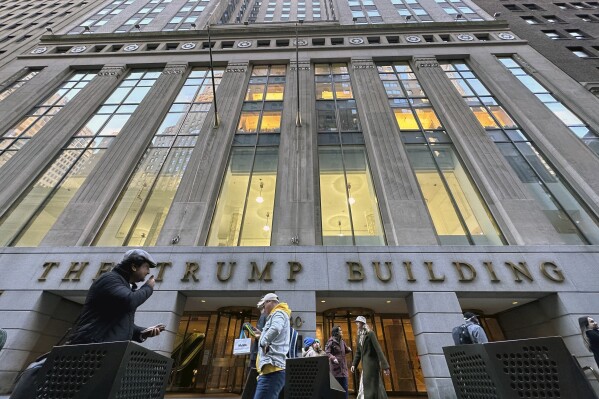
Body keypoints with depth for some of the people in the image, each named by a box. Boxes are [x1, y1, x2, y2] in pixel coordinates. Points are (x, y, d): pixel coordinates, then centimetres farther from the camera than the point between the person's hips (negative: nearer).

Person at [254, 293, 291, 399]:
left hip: (272, 369, -10)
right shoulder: (276, 315, 26)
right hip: (271, 369, 10)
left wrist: (263, 342, -15)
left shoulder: (278, 313, -4)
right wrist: (262, 335, 16)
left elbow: (275, 329, -27)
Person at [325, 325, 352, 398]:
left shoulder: (342, 341, 10)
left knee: (345, 388, 9)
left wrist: (349, 349, 0)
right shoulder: (331, 341, -12)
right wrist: (333, 358, -33)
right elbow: (327, 352, -17)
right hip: (335, 368, -7)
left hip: (343, 367, 7)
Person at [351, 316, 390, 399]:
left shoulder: (370, 333, -13)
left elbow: (378, 349, -17)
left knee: (370, 387, -5)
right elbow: (358, 352, 15)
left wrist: (385, 366, -20)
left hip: (372, 363, -8)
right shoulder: (359, 336, 10)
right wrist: (354, 364, 8)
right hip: (365, 364, 8)